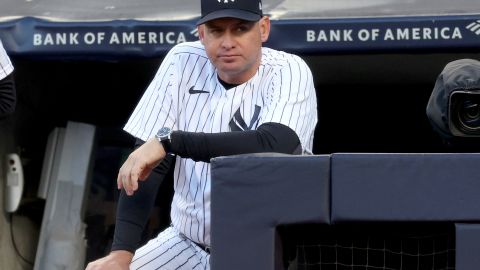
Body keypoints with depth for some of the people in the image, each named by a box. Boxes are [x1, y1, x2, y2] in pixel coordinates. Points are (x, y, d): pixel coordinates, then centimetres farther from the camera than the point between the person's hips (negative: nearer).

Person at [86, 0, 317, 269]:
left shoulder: (290, 72, -12)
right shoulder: (183, 63, -2)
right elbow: (146, 165, -5)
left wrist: (168, 140, -30)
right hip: (187, 245, 4)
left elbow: (272, 146, -33)